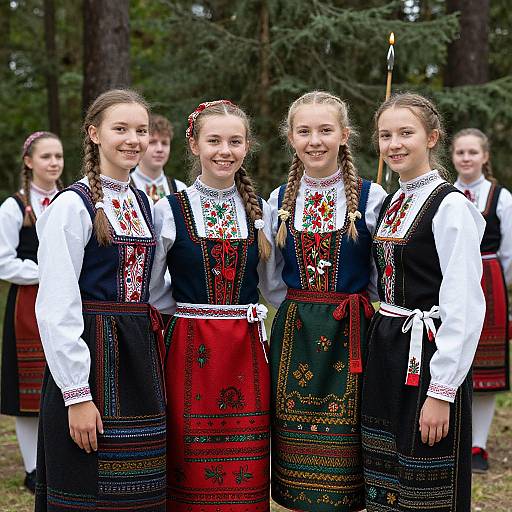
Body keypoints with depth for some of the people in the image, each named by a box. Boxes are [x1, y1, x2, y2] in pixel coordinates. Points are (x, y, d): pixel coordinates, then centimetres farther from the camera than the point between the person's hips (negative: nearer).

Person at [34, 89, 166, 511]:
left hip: (140, 355, 7)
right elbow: (55, 306, -16)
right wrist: (77, 394, -19)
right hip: (92, 354, -7)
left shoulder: (143, 203, 12)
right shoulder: (73, 204, -11)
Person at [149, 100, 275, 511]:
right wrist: (189, 312, 1)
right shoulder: (169, 210, -2)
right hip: (190, 351, -2)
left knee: (247, 474, 5)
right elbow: (151, 290, 2)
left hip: (247, 351, 3)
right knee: (192, 471, 1)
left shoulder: (260, 211, 8)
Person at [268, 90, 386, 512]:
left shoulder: (370, 197, -4)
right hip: (293, 335, 3)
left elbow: (383, 277, -2)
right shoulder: (279, 200, 6)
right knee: (299, 455, 6)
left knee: (343, 455, 0)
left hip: (350, 335, -3)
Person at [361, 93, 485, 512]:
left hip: (429, 356, -8)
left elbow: (465, 306, -19)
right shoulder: (391, 203, 12)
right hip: (386, 352, 8)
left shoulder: (450, 206, -14)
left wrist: (442, 392, -21)